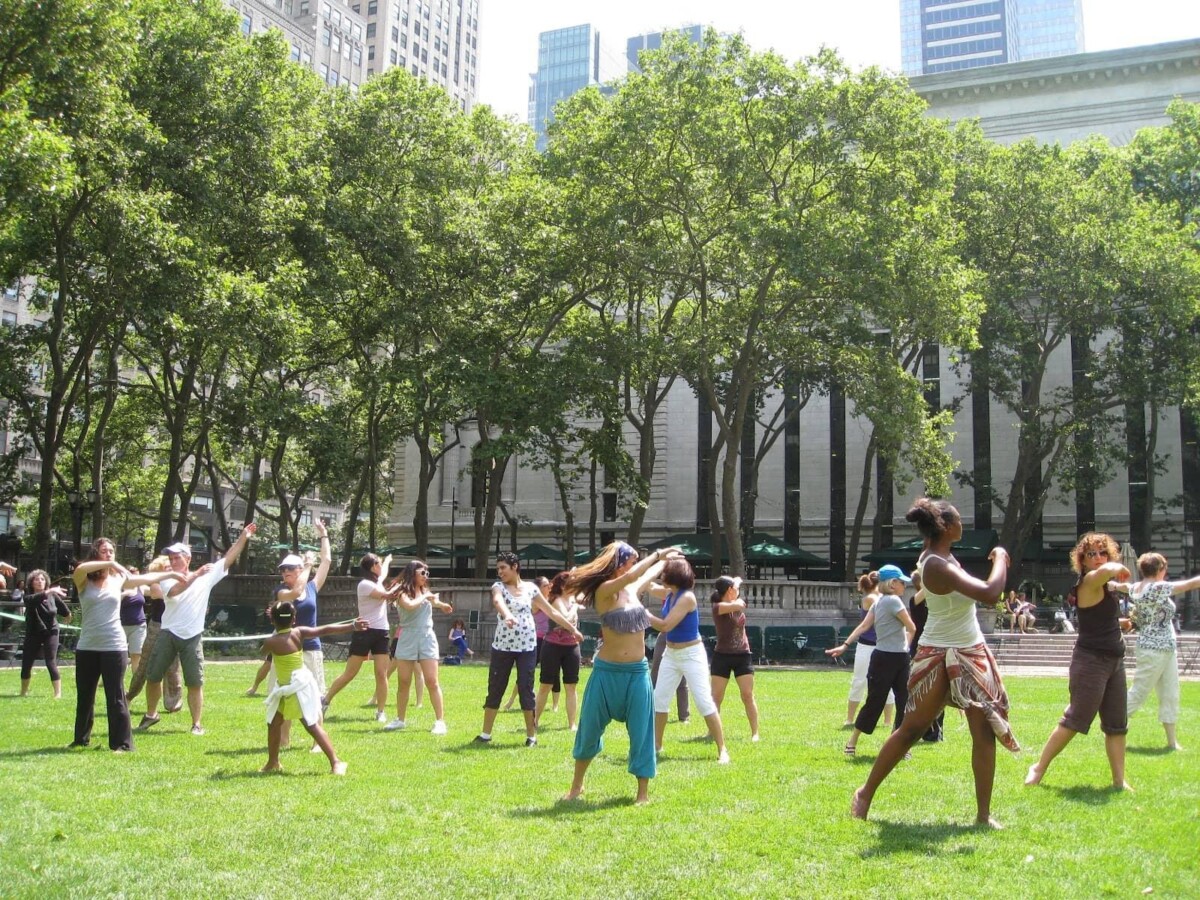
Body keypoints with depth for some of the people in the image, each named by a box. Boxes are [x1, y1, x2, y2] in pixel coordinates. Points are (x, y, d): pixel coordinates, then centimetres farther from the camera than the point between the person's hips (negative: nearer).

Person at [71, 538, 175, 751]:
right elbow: (79, 569, -24)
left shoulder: (118, 579, 6)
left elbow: (147, 578, 15)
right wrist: (110, 564, -32)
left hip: (114, 647, -1)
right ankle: (81, 739, 31)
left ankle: (122, 743, 2)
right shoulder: (84, 581, -1)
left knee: (115, 697, -1)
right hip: (87, 647, 1)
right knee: (84, 696, 14)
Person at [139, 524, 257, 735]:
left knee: (195, 683, 1)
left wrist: (243, 538, -6)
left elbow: (228, 559, 2)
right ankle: (151, 715, 30)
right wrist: (195, 575, -28)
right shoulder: (168, 579, 1)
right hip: (168, 634, 1)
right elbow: (173, 592, -21)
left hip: (192, 638, -1)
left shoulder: (207, 576, 4)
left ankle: (197, 724, 9)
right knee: (153, 676, 9)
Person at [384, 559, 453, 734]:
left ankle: (440, 721, -4)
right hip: (407, 640, -2)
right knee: (403, 682, 6)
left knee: (432, 682, -5)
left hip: (427, 639, 2)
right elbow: (409, 606, -27)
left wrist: (442, 605, 18)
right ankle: (400, 719, 20)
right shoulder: (403, 593, -4)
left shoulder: (426, 592, 12)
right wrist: (424, 597, -13)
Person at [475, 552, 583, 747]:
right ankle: (486, 734, 14)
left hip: (527, 646, 0)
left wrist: (572, 629, 10)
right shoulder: (499, 586, -2)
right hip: (502, 646, 0)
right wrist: (507, 614, -50)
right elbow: (498, 601, -27)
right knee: (495, 689, 4)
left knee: (526, 689, 1)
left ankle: (531, 735, 10)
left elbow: (551, 612, 10)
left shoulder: (530, 588, 3)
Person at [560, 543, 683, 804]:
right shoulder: (604, 591, -11)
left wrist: (665, 560, 41)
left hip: (638, 672, 5)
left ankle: (643, 792, 14)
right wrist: (658, 554, -22)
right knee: (590, 729, 8)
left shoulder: (633, 590, 7)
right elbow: (630, 576, -29)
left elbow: (649, 575, 30)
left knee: (641, 733, 3)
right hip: (607, 671, -4)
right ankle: (576, 786, 25)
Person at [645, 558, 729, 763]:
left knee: (704, 702, -9)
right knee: (659, 699, 10)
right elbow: (649, 586, 18)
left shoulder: (687, 597, -24)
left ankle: (722, 750, -4)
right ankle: (656, 745, 21)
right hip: (671, 654, 8)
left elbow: (665, 625, -27)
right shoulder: (668, 593, 0)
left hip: (691, 655, -8)